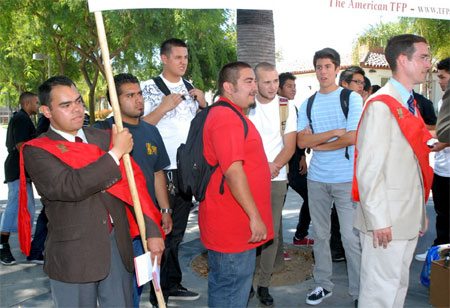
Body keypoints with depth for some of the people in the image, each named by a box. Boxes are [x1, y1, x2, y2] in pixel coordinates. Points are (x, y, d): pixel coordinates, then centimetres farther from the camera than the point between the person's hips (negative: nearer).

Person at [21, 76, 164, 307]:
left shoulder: (102, 138, 7)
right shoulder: (36, 151, -7)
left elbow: (132, 184, 5)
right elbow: (70, 186, -25)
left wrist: (152, 231, 0)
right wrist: (116, 152, -19)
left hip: (118, 246, 4)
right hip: (73, 256, -4)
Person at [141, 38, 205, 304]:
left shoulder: (190, 88, 12)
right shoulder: (150, 88, -6)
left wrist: (203, 104, -1)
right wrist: (164, 107, -19)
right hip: (162, 170, -6)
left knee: (177, 231, 15)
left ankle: (172, 285, 27)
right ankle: (158, 293, 16)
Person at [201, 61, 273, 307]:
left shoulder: (231, 114, 17)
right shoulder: (226, 117, -18)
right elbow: (233, 171, -25)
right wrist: (255, 217, -22)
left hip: (237, 224, 11)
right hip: (232, 225, -11)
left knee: (223, 286, 21)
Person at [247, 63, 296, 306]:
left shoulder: (286, 107, 4)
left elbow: (290, 146, 1)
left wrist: (273, 166, -16)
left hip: (277, 178, 1)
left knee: (271, 231, 3)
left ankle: (264, 284, 13)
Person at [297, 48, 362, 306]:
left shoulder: (352, 98, -2)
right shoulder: (307, 105, 9)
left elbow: (352, 137, -11)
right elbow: (302, 141, -3)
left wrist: (319, 144, -3)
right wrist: (334, 132, -11)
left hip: (347, 179, -4)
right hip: (317, 178, 4)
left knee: (351, 238, -2)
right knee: (321, 234, 12)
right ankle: (323, 284, 26)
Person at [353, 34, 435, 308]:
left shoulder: (410, 104, 13)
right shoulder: (381, 106, -15)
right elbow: (368, 169, -19)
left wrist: (419, 213, 16)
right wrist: (378, 220, -20)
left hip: (409, 218, 9)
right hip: (386, 222, -9)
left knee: (400, 284, 18)